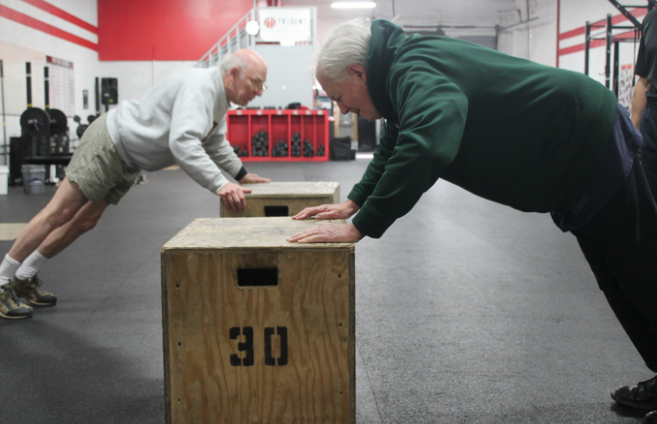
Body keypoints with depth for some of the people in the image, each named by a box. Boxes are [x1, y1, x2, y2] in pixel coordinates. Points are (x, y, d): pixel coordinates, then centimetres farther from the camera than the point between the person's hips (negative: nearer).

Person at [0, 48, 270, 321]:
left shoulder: (218, 97, 6)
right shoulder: (200, 87, -26)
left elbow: (216, 144, 19)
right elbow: (182, 142, -39)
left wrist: (241, 174, 11)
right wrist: (220, 185, -44)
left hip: (127, 161, 10)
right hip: (110, 142, -10)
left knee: (84, 222, 11)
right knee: (58, 214, -6)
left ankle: (24, 278, 23)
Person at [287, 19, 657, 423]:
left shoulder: (416, 72, -28)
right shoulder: (405, 68, 6)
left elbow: (426, 147, -47)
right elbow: (396, 146, 19)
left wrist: (359, 227, -40)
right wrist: (353, 203, 10)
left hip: (594, 144, -10)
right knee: (621, 283, 18)